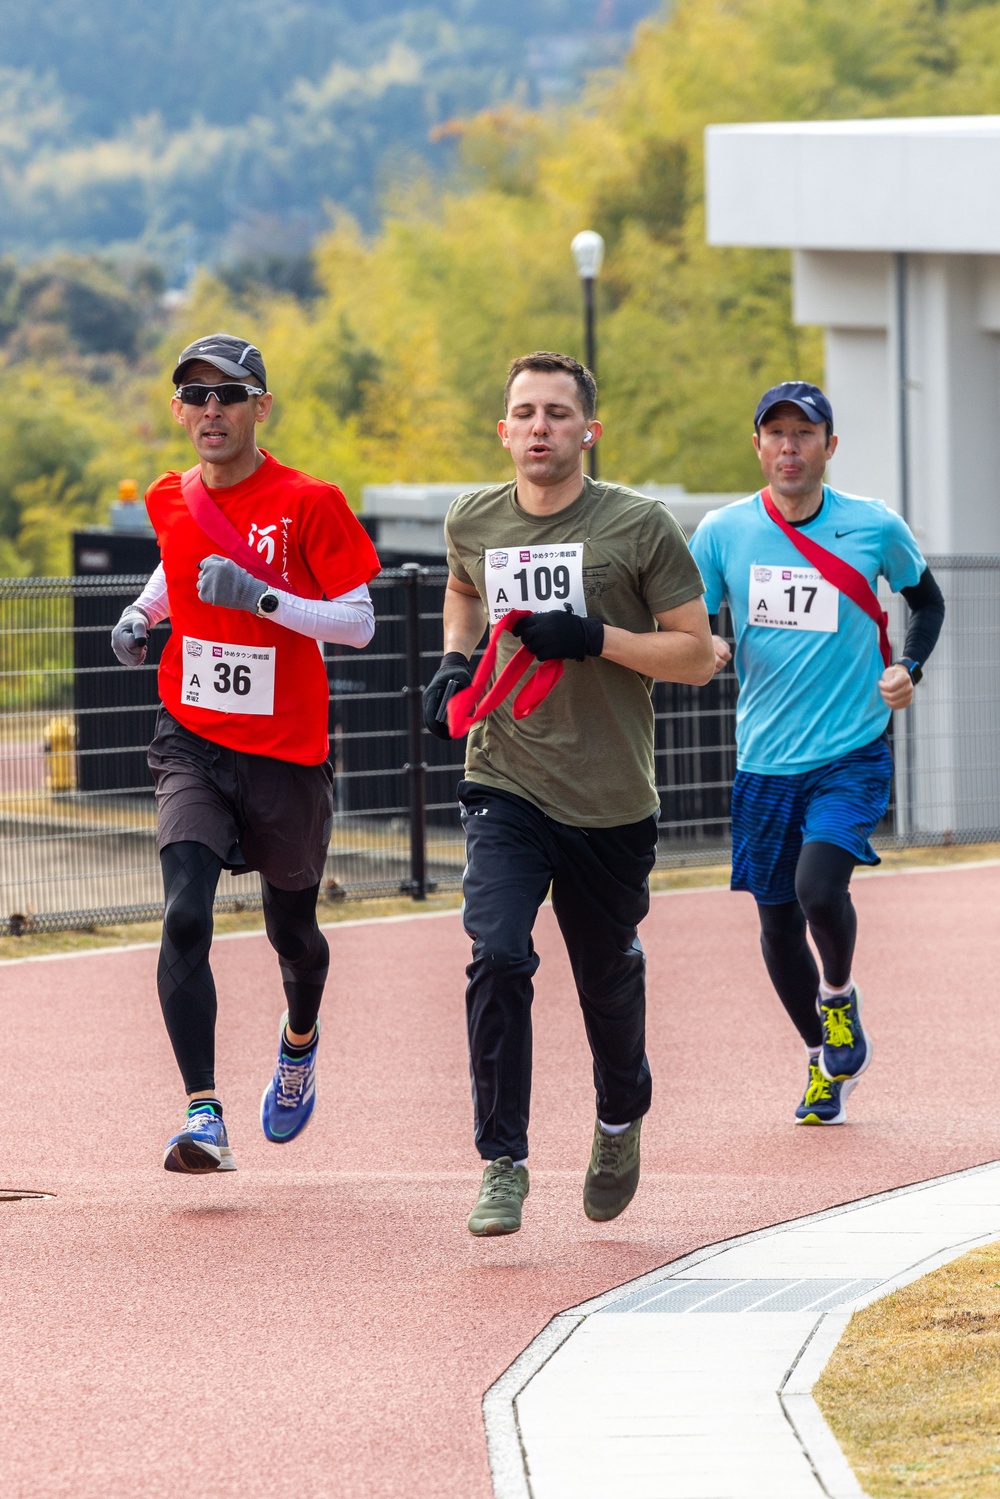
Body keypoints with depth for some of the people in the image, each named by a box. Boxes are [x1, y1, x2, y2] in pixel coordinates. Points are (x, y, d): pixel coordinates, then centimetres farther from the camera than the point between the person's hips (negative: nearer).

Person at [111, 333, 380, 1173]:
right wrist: (144, 613, 8)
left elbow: (359, 623, -12)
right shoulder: (172, 502, 3)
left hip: (287, 755, -2)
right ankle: (204, 1117, -23)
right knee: (185, 917, -19)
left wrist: (261, 596, -24)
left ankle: (300, 1040, 51)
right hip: (192, 745, 2)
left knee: (291, 930, 15)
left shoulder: (309, 504, -11)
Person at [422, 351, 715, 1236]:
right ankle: (504, 1164, -13)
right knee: (497, 958, -18)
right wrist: (454, 662, 8)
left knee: (609, 981, 12)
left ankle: (621, 1121, 43)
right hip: (505, 788, 1)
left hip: (611, 801, -1)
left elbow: (698, 654, -6)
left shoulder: (639, 527, -8)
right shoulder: (473, 522, 3)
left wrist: (594, 638, -19)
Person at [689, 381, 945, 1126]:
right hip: (766, 759, 3)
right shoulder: (723, 532, -3)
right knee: (778, 920, 8)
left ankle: (840, 994, 9)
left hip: (852, 754, -3)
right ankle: (825, 1059, 31)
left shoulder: (875, 527, -4)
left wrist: (908, 667, -4)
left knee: (819, 888, -23)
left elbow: (926, 598, 13)